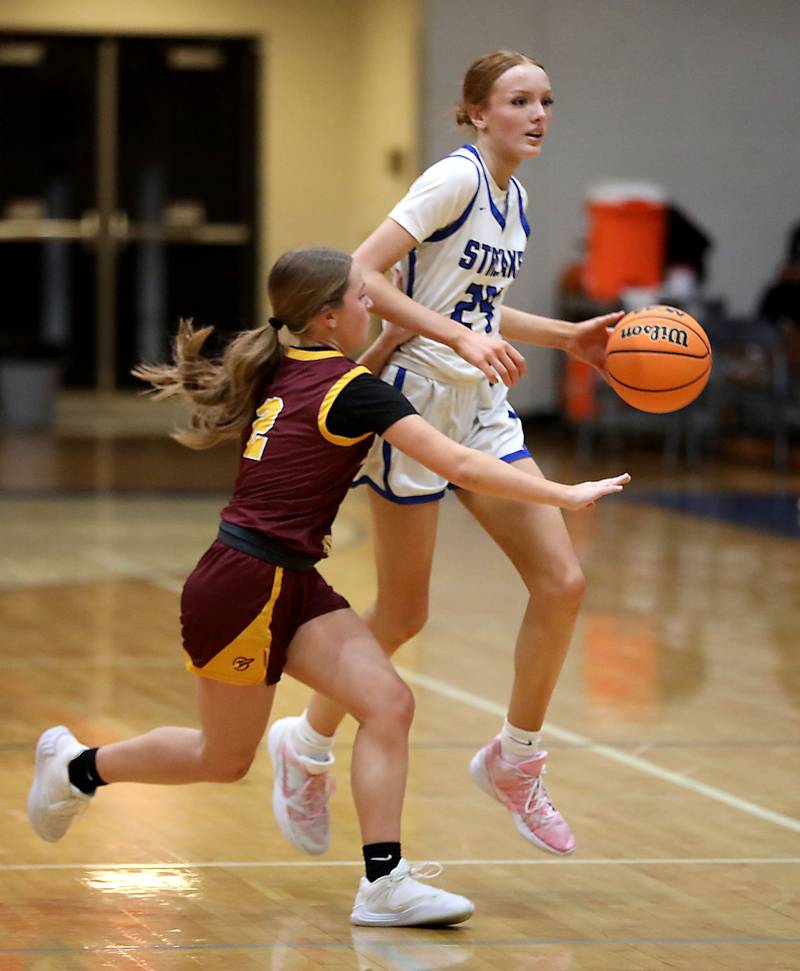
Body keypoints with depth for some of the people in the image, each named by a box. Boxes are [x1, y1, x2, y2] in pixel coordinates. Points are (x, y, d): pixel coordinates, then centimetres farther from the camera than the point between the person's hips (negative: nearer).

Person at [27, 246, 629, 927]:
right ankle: (78, 767, 30)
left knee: (389, 704, -5)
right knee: (225, 759, 9)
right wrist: (567, 495, -16)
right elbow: (461, 466, -20)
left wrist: (389, 342, 22)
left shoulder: (283, 371, 7)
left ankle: (384, 882, -9)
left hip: (291, 586, 8)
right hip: (242, 588, -8)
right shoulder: (352, 389, -17)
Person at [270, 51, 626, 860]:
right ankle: (306, 744, 25)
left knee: (562, 582, -4)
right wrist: (458, 339, -28)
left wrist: (568, 336, 14)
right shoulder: (456, 178, -15)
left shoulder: (515, 199, 10)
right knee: (403, 614, 2)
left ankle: (513, 760, 12)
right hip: (419, 400, -8)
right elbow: (361, 275, -22)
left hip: (483, 411, 8)